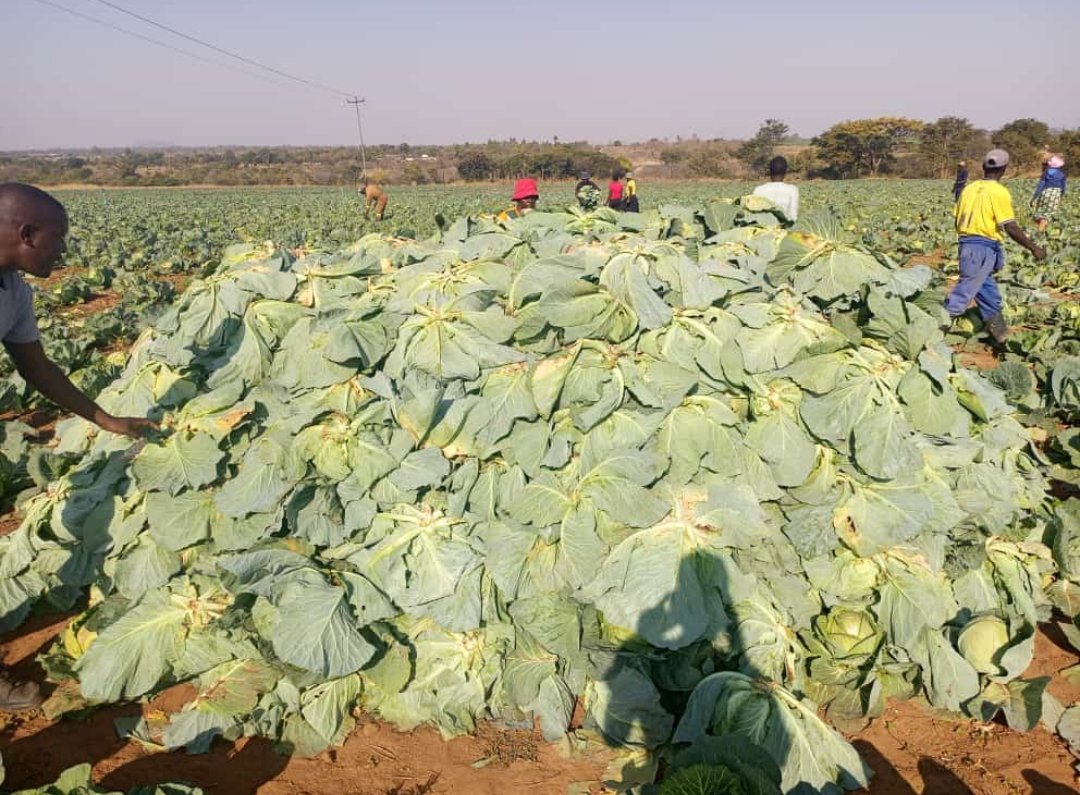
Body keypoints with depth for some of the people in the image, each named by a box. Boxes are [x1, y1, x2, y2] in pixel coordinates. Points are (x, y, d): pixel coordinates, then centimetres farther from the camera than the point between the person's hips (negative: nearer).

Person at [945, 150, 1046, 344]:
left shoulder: (970, 188, 9)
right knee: (966, 289, -4)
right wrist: (1033, 248, -5)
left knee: (987, 288, 16)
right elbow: (1011, 228, -13)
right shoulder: (999, 192, -11)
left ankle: (997, 328, 24)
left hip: (966, 243, 7)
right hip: (985, 247, -7)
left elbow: (958, 220, 14)